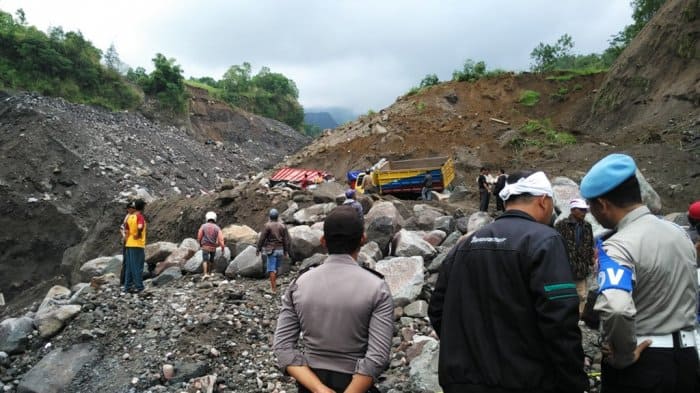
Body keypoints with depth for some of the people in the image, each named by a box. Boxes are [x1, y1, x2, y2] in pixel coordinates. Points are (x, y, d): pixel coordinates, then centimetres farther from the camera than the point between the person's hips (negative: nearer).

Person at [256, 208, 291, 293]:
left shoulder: (267, 226, -10)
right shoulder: (283, 226, 1)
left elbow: (262, 238, -9)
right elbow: (286, 239, 3)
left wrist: (258, 249, 0)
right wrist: (286, 251, 11)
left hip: (271, 250, -4)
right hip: (280, 250, 4)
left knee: (271, 269, -1)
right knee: (276, 268, 20)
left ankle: (274, 288, -3)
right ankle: (273, 283, 33)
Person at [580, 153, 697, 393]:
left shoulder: (618, 246, -21)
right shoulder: (678, 232, 4)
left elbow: (615, 308, -36)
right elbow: (691, 294, 17)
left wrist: (623, 356, -22)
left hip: (643, 362, -7)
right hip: (686, 355, 7)